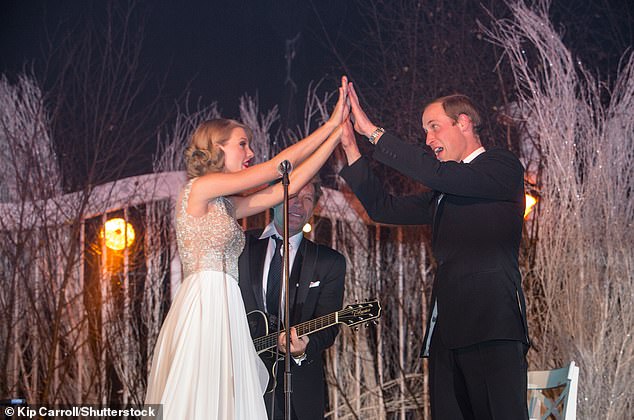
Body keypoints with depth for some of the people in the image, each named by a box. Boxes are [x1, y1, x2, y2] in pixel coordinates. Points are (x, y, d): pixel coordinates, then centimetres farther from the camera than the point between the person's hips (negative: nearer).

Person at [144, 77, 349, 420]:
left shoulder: (228, 205, 19)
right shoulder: (200, 188, -4)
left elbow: (290, 184, 16)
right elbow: (276, 167, -2)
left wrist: (337, 133, 14)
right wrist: (331, 125, 5)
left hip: (222, 311, 9)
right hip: (204, 304, -9)